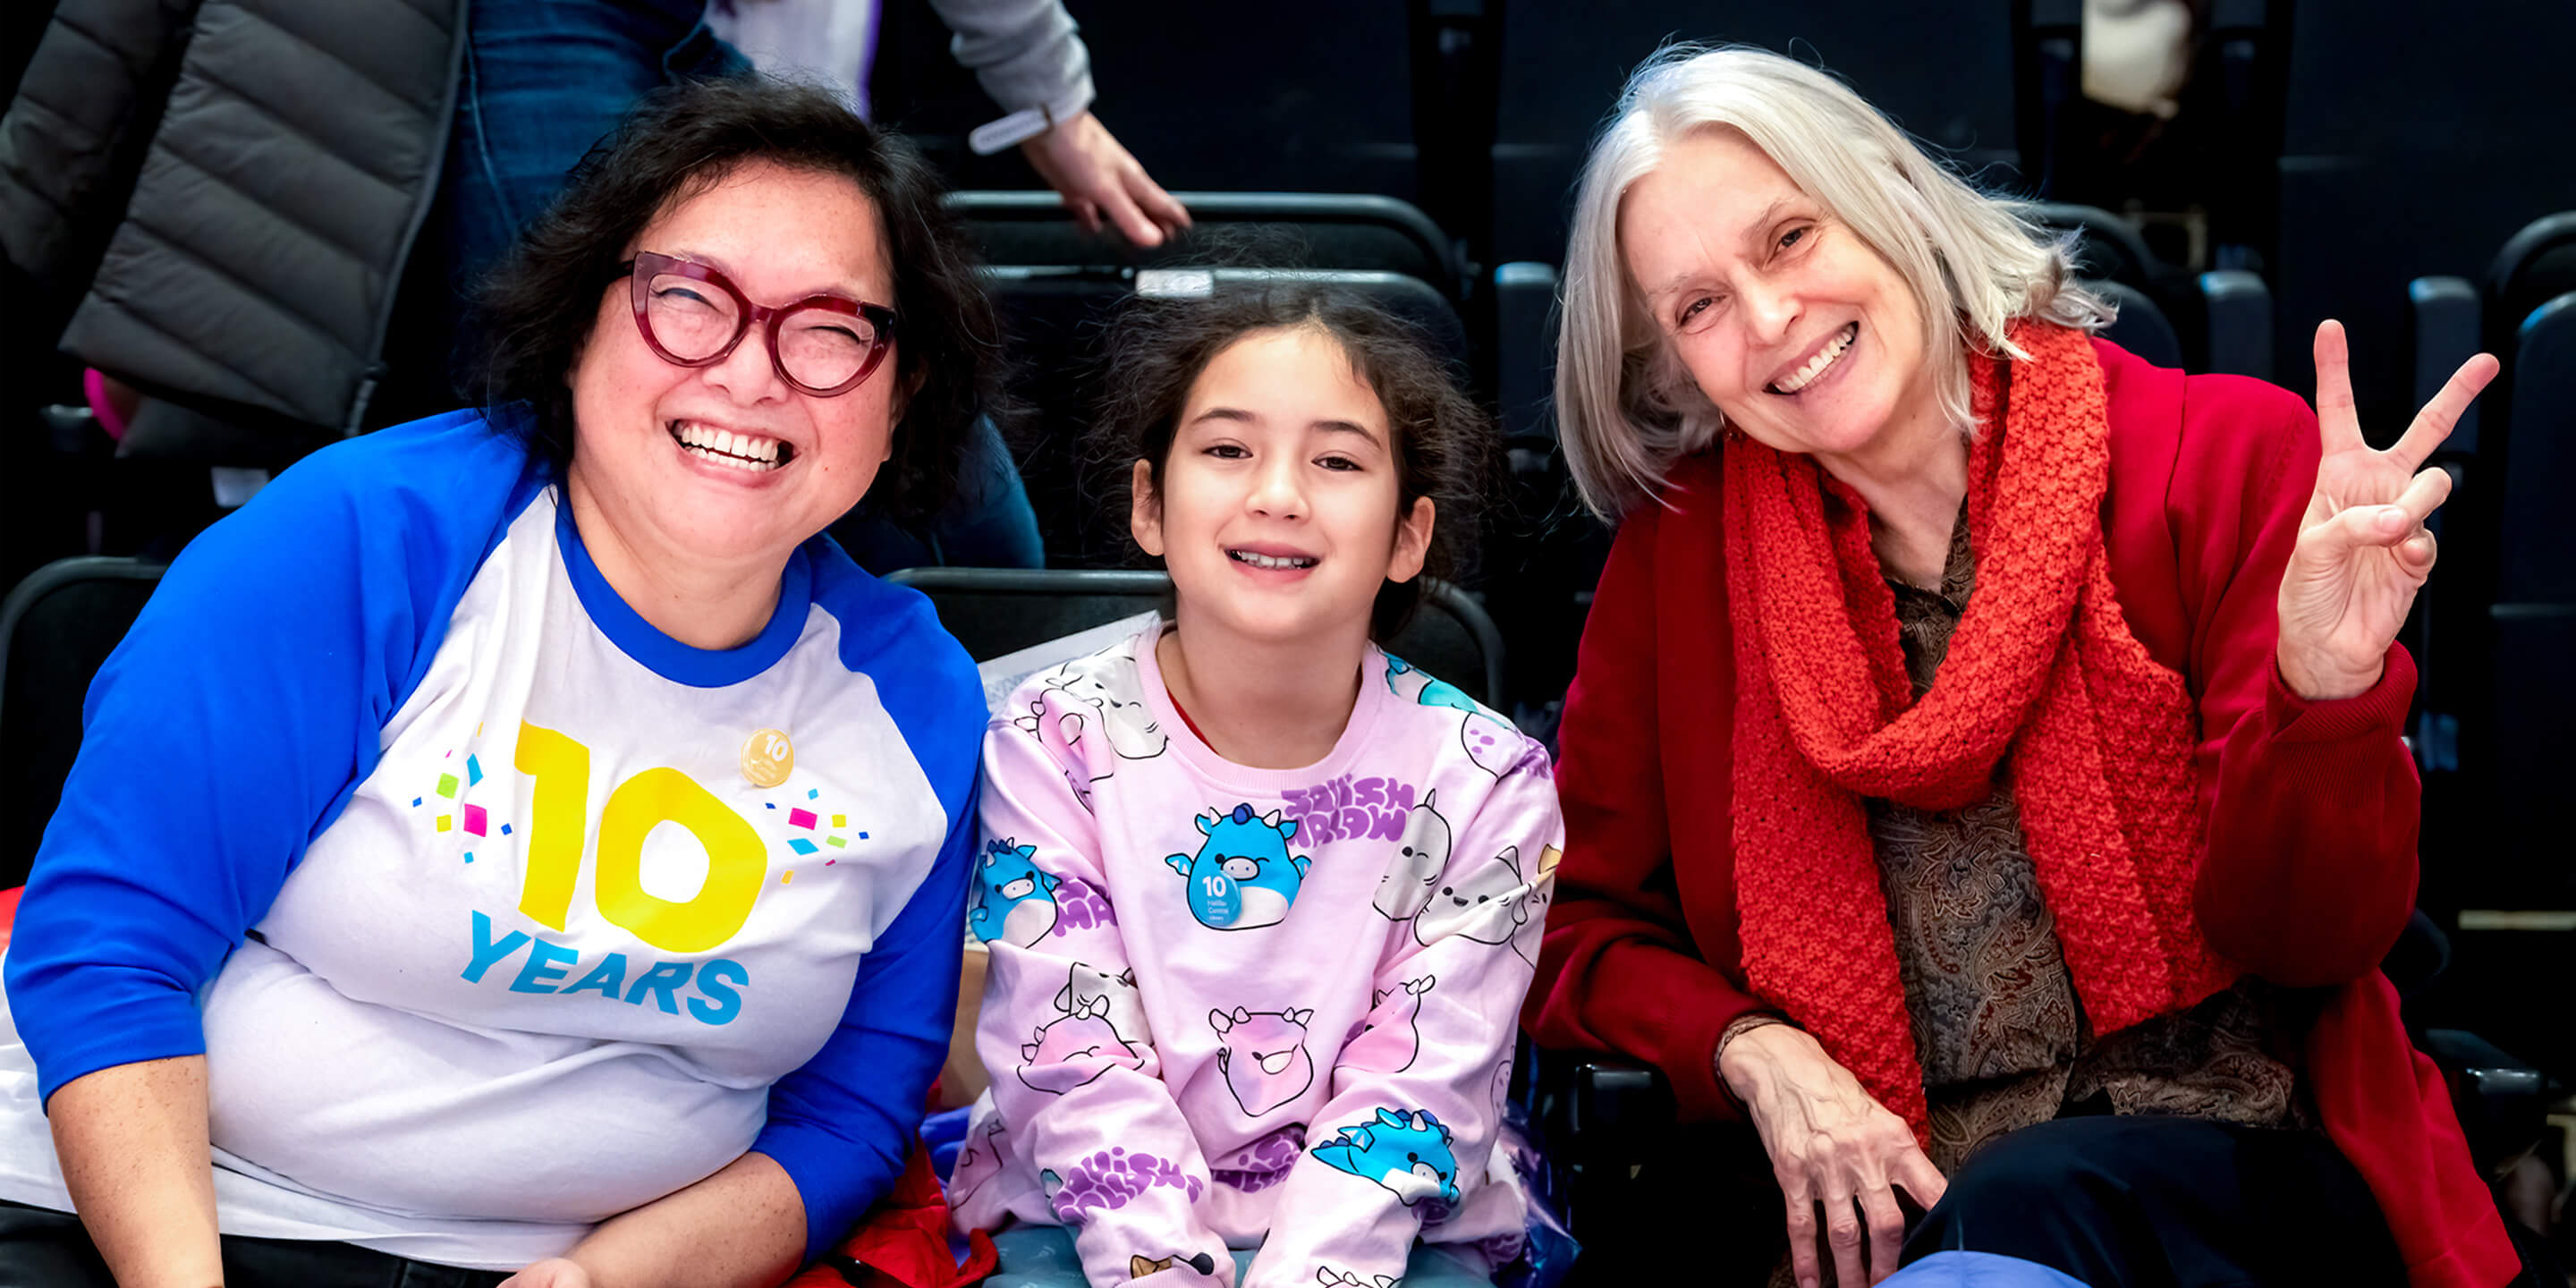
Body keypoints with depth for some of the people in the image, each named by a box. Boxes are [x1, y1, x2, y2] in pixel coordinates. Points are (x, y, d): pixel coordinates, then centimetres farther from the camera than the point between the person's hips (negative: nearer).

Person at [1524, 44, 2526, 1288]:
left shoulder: (2225, 454, -1)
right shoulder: (1678, 545, 6)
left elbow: (2304, 936, -4)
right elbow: (1578, 924, 11)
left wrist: (2324, 685, -24)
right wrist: (1752, 1051, -9)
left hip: (2211, 1148, -2)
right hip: (1846, 1184, 3)